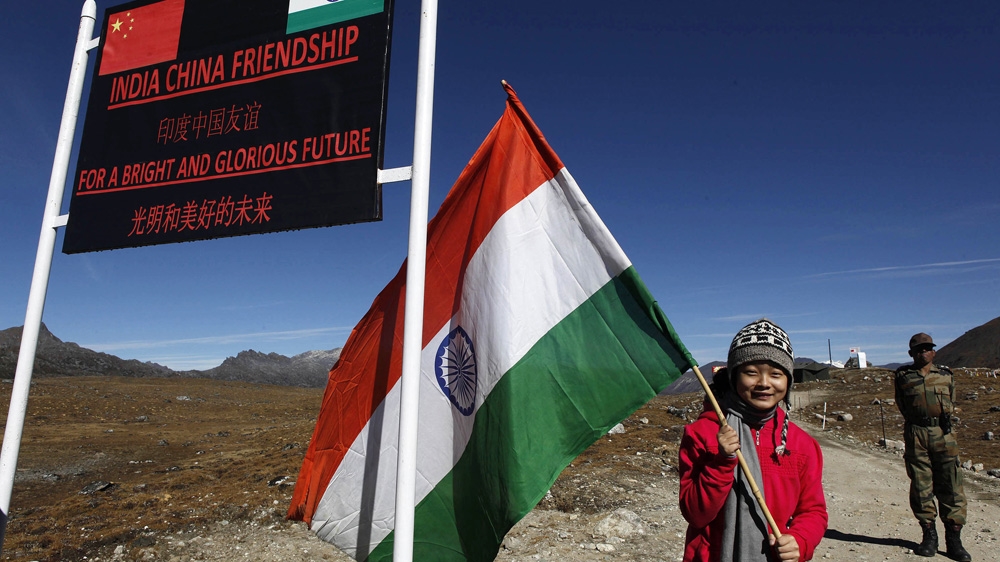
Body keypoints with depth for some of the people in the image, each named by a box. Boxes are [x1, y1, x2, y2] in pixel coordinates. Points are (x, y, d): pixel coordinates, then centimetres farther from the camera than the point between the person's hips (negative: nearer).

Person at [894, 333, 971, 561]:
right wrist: (917, 425, 8)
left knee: (951, 486, -1)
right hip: (915, 435, -1)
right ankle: (929, 535, 12)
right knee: (921, 486, 2)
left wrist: (942, 421, 13)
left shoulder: (945, 375, 12)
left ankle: (954, 539, 6)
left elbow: (951, 404, 20)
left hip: (943, 434, 1)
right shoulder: (903, 376, 7)